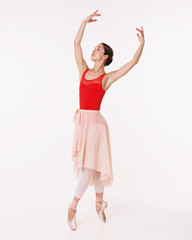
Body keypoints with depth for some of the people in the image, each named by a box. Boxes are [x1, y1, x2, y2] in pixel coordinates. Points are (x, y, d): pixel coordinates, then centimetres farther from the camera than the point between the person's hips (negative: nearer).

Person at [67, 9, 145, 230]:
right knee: (90, 165, 12)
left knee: (89, 165, -6)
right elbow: (76, 43, 13)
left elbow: (132, 63, -4)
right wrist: (85, 21, 14)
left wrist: (142, 44, -11)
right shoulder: (84, 71, 12)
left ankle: (73, 205, 7)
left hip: (95, 122, -5)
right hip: (81, 120, 5)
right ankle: (99, 201, 28)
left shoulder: (107, 78, 2)